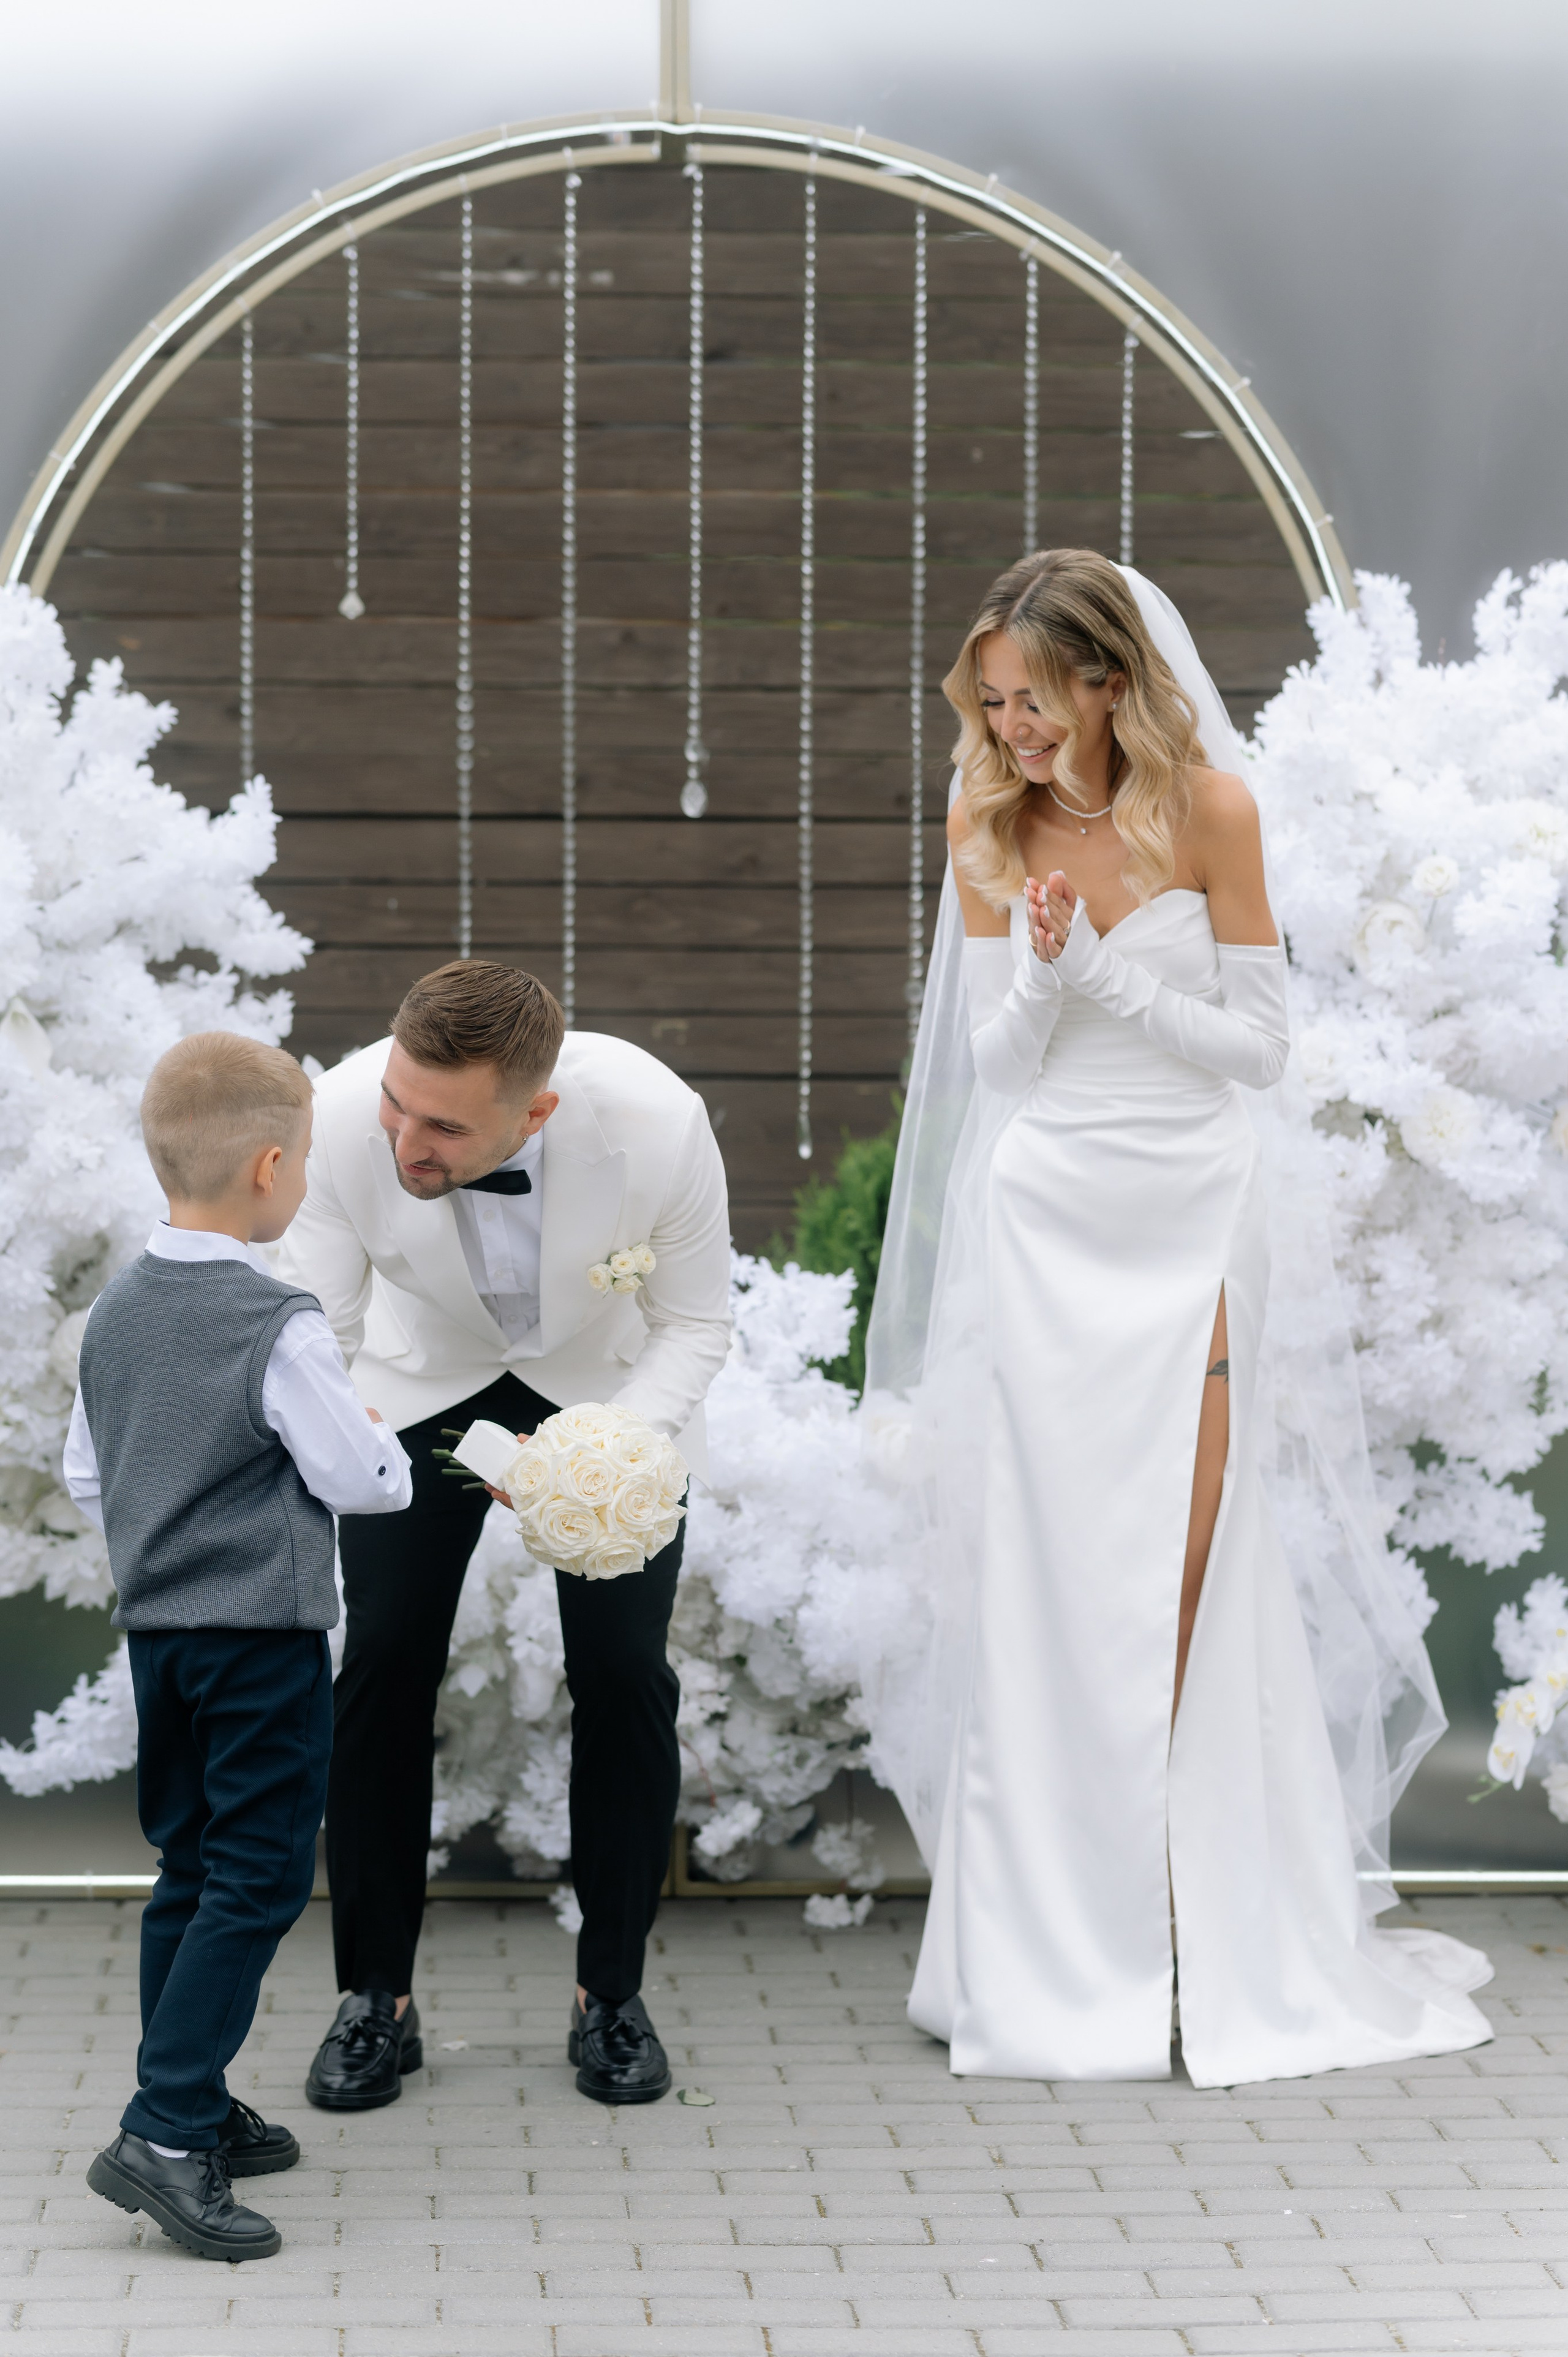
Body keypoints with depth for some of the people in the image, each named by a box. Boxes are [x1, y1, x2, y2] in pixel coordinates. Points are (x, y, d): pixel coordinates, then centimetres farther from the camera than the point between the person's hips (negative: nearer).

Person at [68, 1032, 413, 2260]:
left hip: (156, 1626, 8)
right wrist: (383, 1442, 7)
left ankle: (195, 2110, 23)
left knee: (192, 1870, 16)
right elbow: (359, 1479, -14)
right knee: (259, 1881, -4)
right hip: (265, 1633, -8)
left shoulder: (117, 1309, 6)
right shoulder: (282, 1327, -17)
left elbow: (87, 1478, 13)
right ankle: (166, 2136, -11)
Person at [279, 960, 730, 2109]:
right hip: (425, 1380, 1)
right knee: (382, 1664, -6)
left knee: (625, 1676, -6)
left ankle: (611, 1994, 12)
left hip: (614, 1383, -1)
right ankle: (378, 1997, 10)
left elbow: (696, 1324, -18)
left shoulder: (659, 1123, -36)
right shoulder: (347, 1119, -35)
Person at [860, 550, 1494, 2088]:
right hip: (1041, 1224, 2)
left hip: (1193, 1222, -1)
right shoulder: (985, 822, 1)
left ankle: (1209, 1952, 12)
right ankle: (1058, 1950, 9)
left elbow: (1260, 1041, -4)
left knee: (1186, 1579, -1)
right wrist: (1040, 970, -15)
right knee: (1044, 1578, 0)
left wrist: (1106, 979, -15)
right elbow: (991, 1061, 4)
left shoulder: (1209, 807, -6)